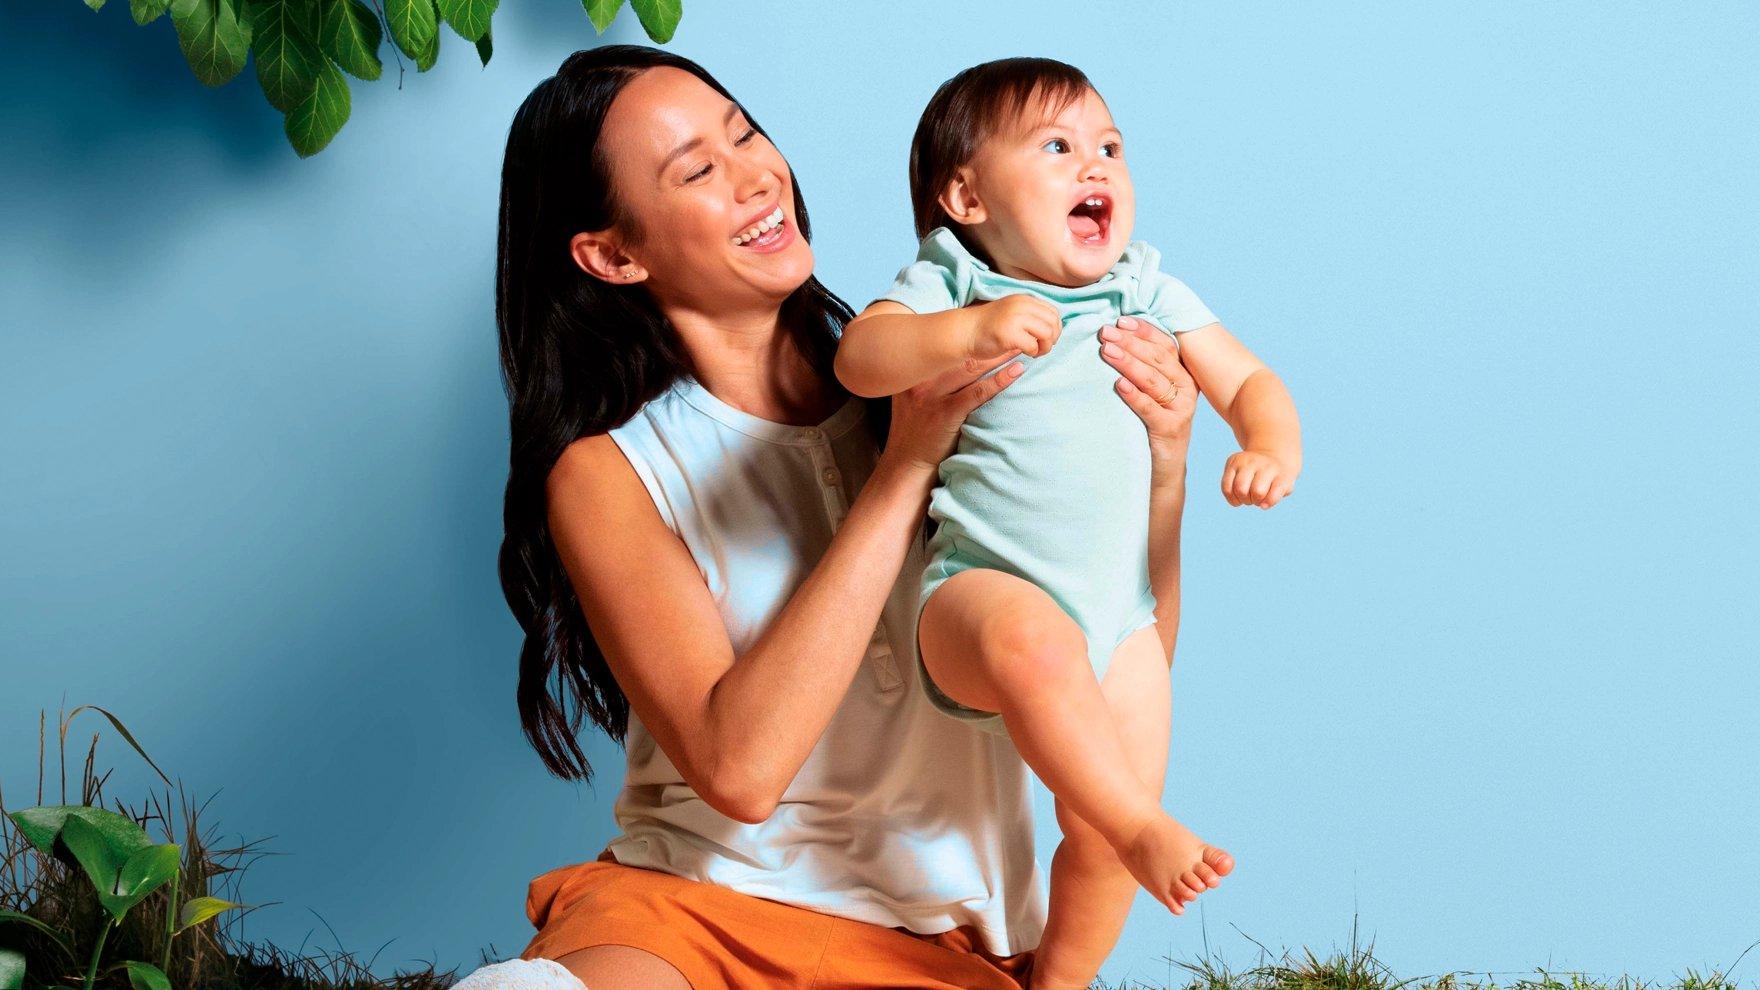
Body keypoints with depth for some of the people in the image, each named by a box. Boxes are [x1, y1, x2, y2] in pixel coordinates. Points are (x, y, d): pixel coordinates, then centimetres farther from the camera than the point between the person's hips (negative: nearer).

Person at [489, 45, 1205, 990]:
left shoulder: (930, 385, 7)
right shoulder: (606, 473, -2)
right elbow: (738, 767, -17)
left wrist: (1159, 476, -10)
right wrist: (903, 470, -15)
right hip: (687, 901, -3)